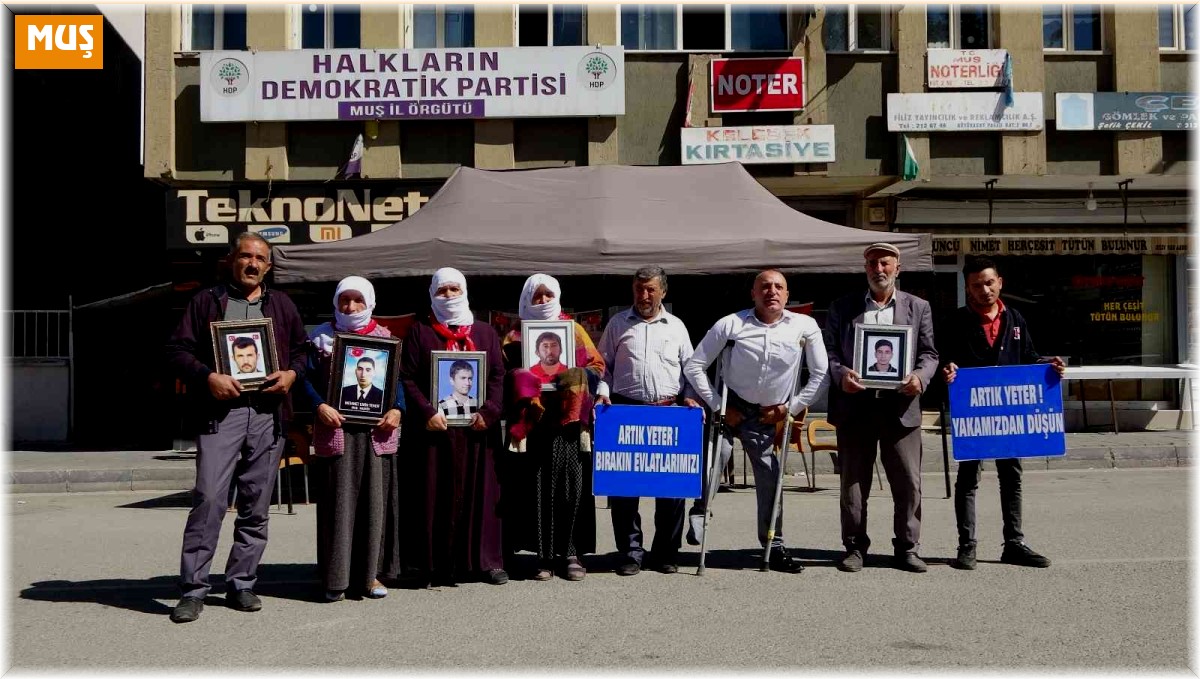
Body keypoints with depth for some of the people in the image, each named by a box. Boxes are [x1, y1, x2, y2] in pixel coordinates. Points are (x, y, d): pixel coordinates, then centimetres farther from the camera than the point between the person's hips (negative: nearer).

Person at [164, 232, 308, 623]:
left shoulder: (282, 306, 18)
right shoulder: (207, 301, 10)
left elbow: (302, 350, 20)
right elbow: (177, 350, 4)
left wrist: (292, 374, -1)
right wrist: (208, 377, -12)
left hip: (268, 413, 3)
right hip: (219, 411, -3)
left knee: (256, 506, 6)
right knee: (209, 499, -11)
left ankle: (241, 585, 17)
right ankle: (193, 590, -2)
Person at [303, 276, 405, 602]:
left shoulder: (385, 337, 13)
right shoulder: (321, 337, 9)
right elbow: (308, 377, 2)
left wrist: (397, 409, -6)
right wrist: (319, 406, -14)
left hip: (376, 431, 2)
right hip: (336, 430, -2)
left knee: (374, 501, 4)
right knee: (337, 502, -1)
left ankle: (370, 573, 14)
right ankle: (336, 577, 5)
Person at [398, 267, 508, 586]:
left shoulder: (485, 333, 14)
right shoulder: (419, 332, 9)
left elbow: (498, 376, 7)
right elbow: (407, 379, 1)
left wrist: (489, 411, -8)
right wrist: (427, 412, -12)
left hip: (476, 428, 2)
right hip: (433, 428, -1)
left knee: (481, 494, 4)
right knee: (433, 497, 0)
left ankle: (486, 560, 12)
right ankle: (434, 565, 6)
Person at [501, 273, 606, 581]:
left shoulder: (574, 330, 15)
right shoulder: (515, 337, 14)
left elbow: (597, 365, 11)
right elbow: (506, 376, 8)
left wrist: (577, 376, -8)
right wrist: (526, 382, -12)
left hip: (569, 420, 0)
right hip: (532, 423, 0)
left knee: (571, 486, -3)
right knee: (538, 489, -3)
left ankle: (571, 553, 5)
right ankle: (544, 555, 4)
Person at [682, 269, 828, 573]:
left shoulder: (805, 327, -7)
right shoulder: (730, 325, -12)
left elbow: (821, 374, 0)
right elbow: (694, 366, -8)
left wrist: (791, 407, -4)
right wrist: (718, 405, -11)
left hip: (769, 415, 2)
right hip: (730, 409, -1)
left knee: (771, 481, 3)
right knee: (712, 460, -16)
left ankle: (774, 548, 17)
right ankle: (698, 515, 9)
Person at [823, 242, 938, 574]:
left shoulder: (918, 307, 13)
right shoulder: (842, 307, 10)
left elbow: (929, 353, 9)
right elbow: (829, 350, 5)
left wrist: (919, 376, -11)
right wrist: (841, 374, -14)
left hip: (900, 406, 0)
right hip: (855, 406, 0)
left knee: (908, 483, 2)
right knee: (853, 483, 5)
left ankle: (907, 549, 14)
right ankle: (855, 547, 16)